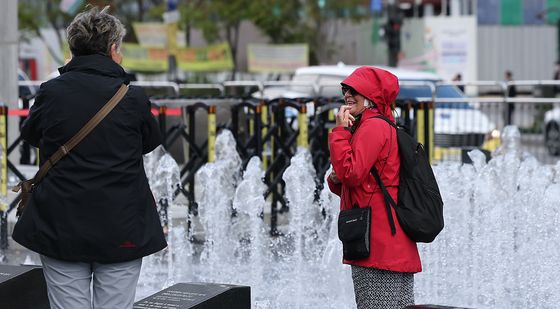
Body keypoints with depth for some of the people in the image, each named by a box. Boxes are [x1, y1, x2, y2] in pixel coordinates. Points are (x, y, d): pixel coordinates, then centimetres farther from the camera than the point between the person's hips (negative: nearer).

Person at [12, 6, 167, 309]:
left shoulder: (51, 93, -5)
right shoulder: (133, 98, -7)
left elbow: (30, 133, 13)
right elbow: (150, 141, 10)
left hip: (61, 227, 1)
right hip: (122, 231, -1)